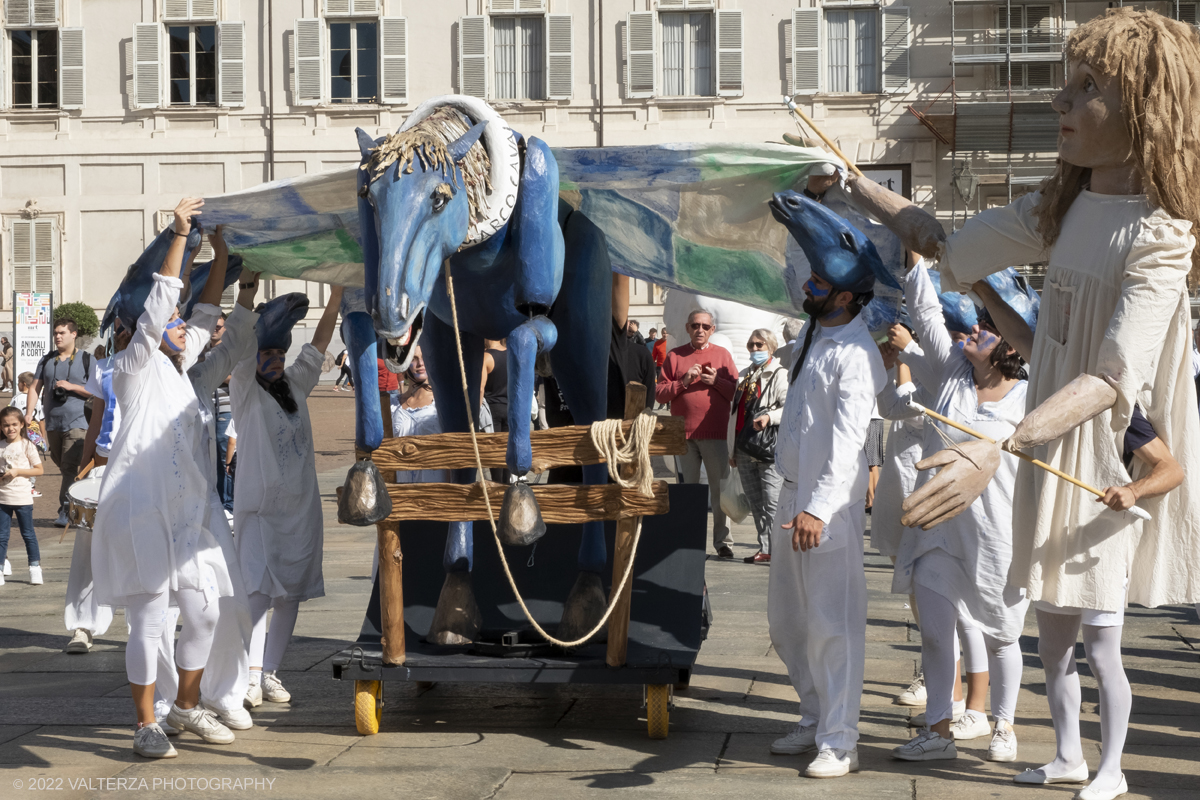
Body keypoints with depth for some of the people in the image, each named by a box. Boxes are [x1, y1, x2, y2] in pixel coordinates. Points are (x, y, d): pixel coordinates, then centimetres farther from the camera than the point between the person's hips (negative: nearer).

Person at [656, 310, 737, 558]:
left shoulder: (722, 355, 9)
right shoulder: (675, 356, 9)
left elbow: (736, 393, 6)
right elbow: (659, 393, 4)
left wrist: (716, 381, -10)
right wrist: (684, 382, -10)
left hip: (716, 433, -1)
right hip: (685, 433, 1)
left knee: (719, 488, -2)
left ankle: (723, 541, 3)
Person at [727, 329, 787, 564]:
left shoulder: (779, 375, -3)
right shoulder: (744, 376, 19)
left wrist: (769, 417, -27)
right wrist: (732, 449, 21)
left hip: (769, 450, -8)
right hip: (745, 452, 8)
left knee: (772, 503, -11)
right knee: (755, 503, 10)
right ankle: (765, 549, 15)